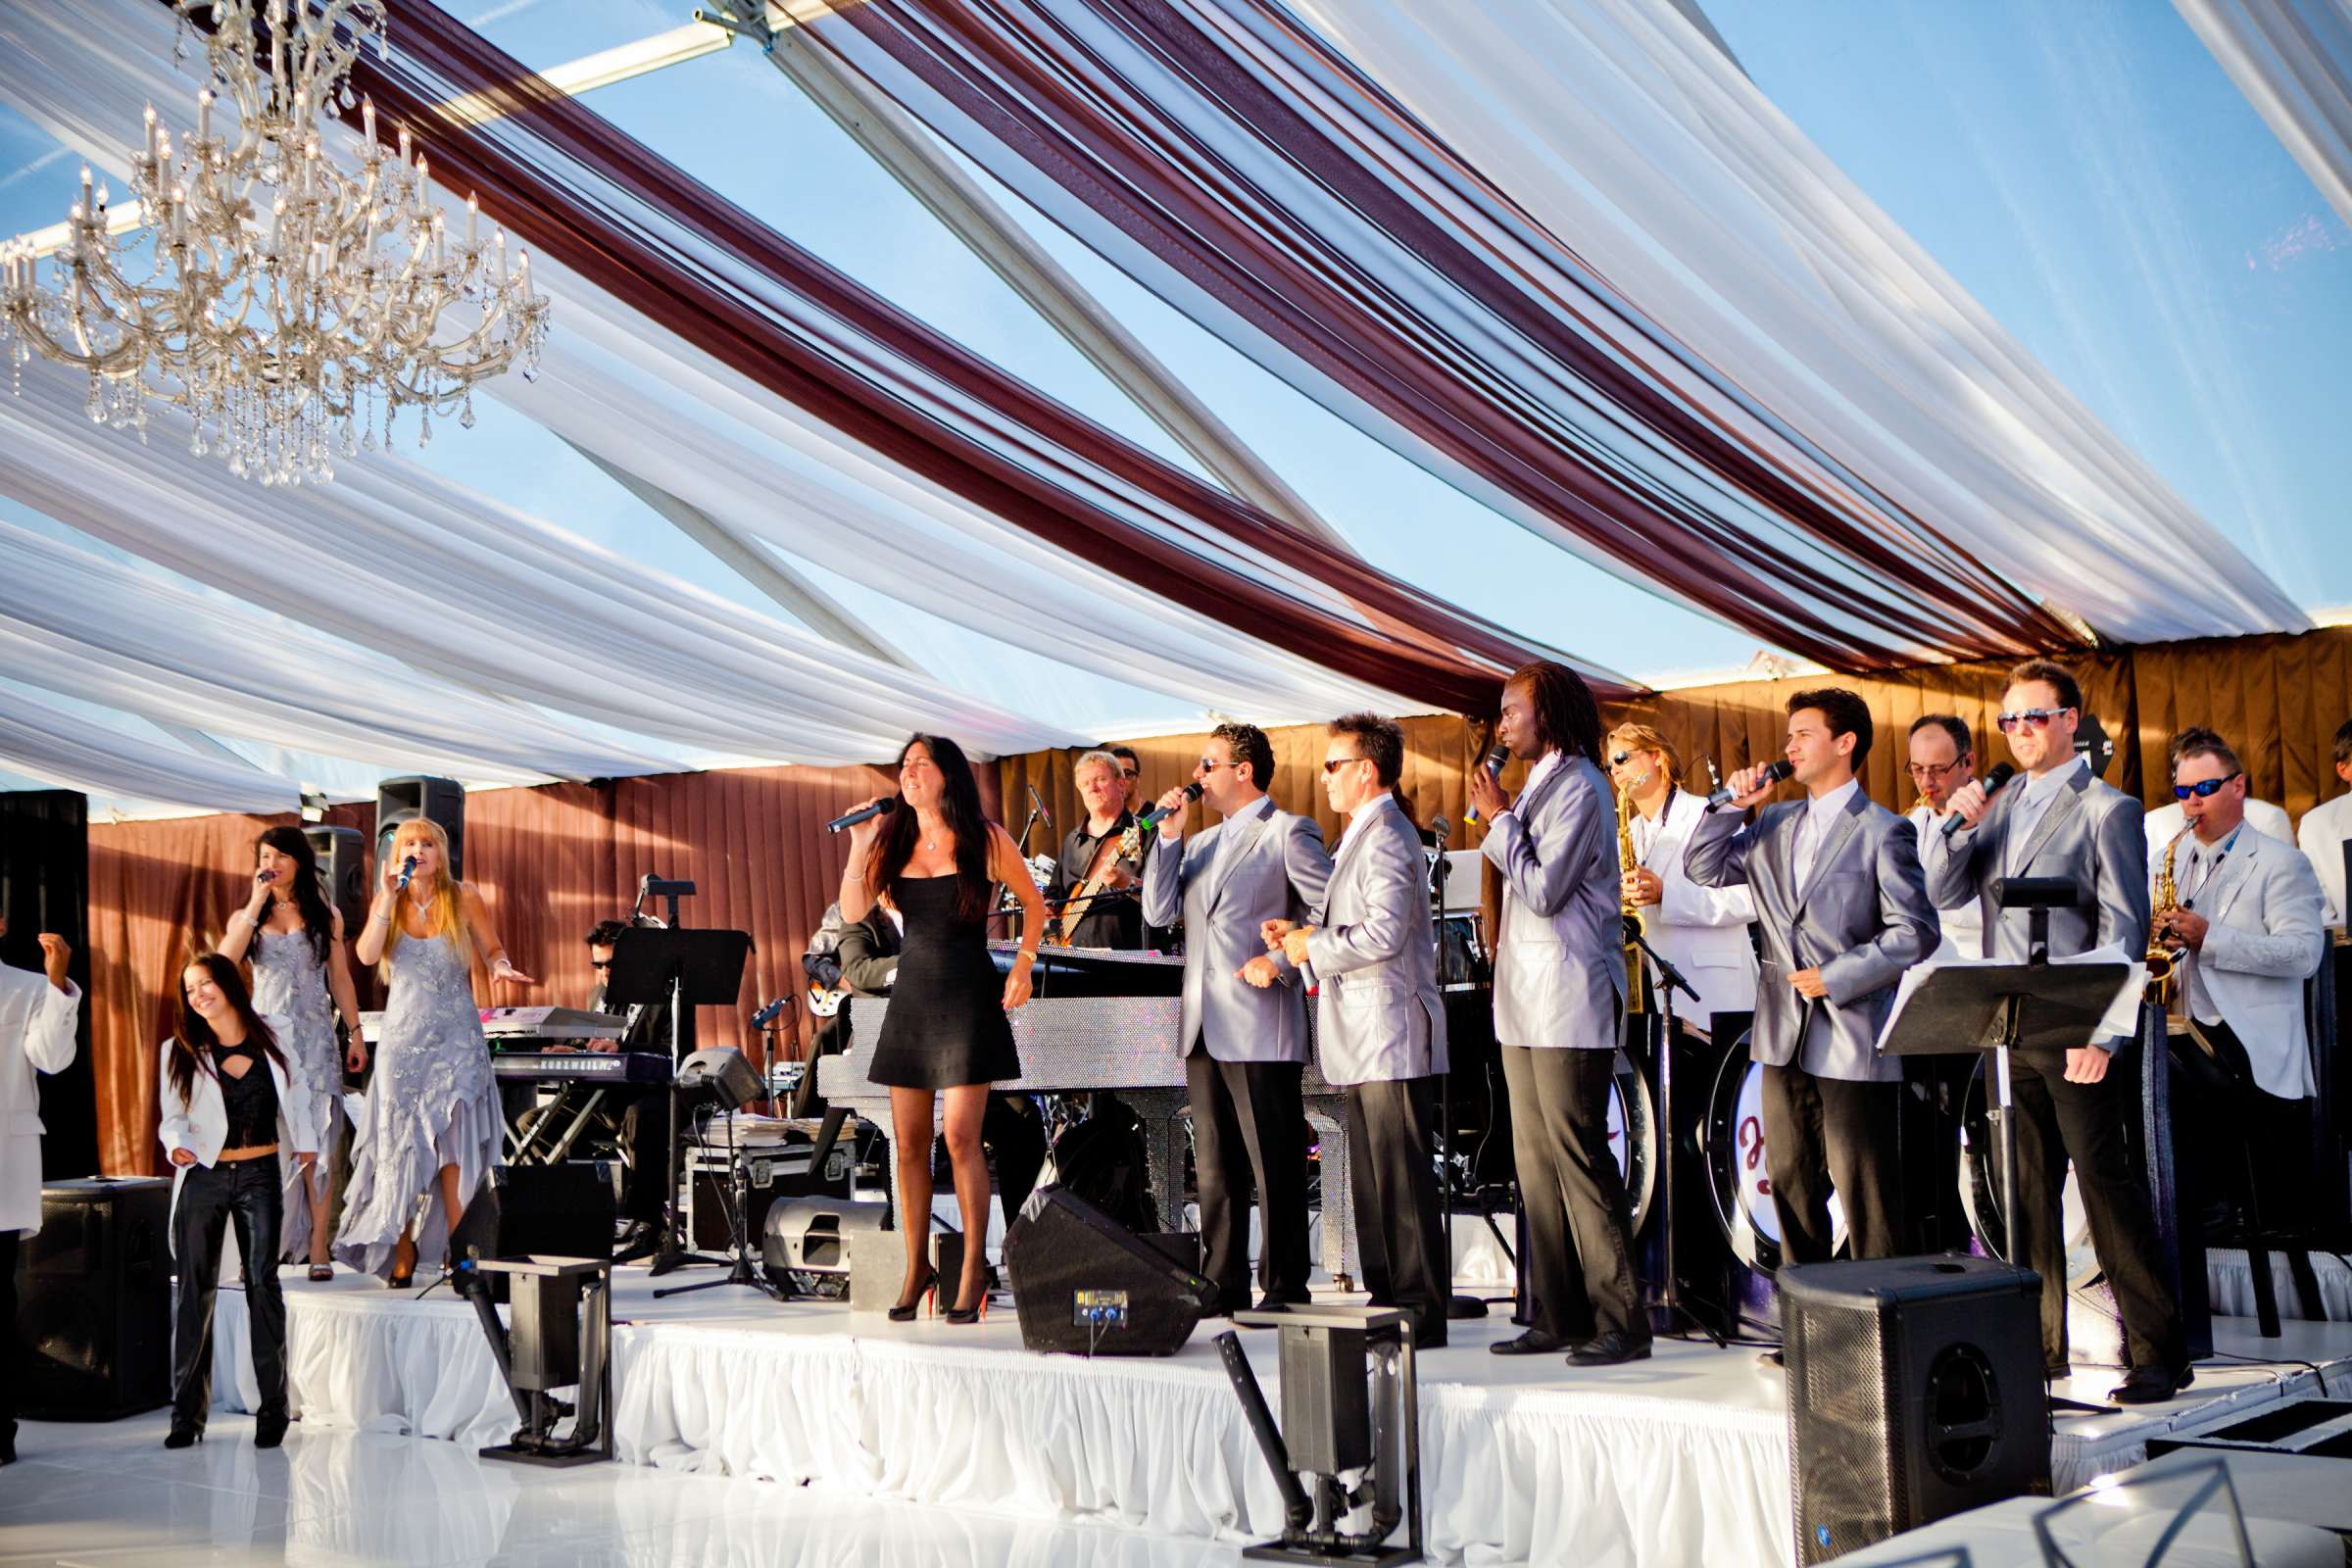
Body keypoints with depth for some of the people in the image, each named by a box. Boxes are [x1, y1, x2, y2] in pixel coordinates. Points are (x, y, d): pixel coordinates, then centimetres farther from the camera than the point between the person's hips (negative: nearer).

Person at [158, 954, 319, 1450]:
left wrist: (306, 1143, 14)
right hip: (203, 1178, 1)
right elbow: (173, 1116, 3)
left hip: (260, 1175, 0)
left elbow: (295, 1092, 16)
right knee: (195, 1289, 1)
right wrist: (177, 1145, -17)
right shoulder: (180, 1051, 3)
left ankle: (273, 1409, -1)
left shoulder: (273, 1037, 4)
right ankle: (187, 1413, 7)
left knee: (263, 1282, -5)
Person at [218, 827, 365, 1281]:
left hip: (314, 1036, -1)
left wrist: (355, 1032, 7)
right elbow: (224, 962, -9)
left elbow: (340, 978, 12)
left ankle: (317, 1247, -3)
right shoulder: (246, 916, 11)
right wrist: (257, 904, -8)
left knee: (317, 1140, -5)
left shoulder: (325, 915, 10)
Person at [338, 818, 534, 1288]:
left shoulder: (463, 897, 2)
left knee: (454, 1140, -9)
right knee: (401, 1143, 2)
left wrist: (502, 967, -14)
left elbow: (492, 949, 7)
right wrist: (390, 898, -15)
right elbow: (367, 954, -10)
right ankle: (402, 1253, 10)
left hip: (456, 1035, -2)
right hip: (403, 1034, 2)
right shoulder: (388, 901, 5)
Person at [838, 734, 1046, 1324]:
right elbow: (852, 911, -1)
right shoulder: (894, 841, 8)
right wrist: (860, 846, -8)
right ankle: (916, 1266, 15)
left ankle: (973, 1270, -1)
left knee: (960, 1136, -10)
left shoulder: (985, 839, -2)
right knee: (908, 1141, 5)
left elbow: (1033, 902, 9)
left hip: (968, 994, -4)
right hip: (911, 994, 4)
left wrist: (1024, 963, -1)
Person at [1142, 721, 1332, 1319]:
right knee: (1215, 1165, 10)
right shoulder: (1201, 843, 21)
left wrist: (1282, 962, -14)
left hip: (1261, 1025, -8)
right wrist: (1168, 835, 5)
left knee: (1274, 1165, -5)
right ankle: (1223, 1285, 16)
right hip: (1204, 1027, 8)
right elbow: (1159, 912, 11)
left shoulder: (1288, 833, -2)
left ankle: (1284, 1288, 0)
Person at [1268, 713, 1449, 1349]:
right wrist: (1301, 934, 10)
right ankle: (1387, 1298, 18)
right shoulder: (1364, 836, 21)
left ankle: (1421, 1309, -3)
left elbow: (1383, 933, -24)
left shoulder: (1386, 837, -13)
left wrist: (1314, 947, -12)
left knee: (1402, 1177, -7)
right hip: (1366, 1035, 11)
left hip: (1391, 1031, -11)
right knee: (1373, 1177, 13)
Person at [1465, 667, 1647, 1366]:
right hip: (1527, 1006, 10)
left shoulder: (1579, 787, -10)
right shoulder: (1540, 785, 19)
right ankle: (1558, 1316, 13)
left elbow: (1543, 890, -18)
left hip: (1569, 1005, -10)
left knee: (1579, 1159, -9)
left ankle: (1620, 1321, -4)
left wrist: (1501, 819, -10)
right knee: (1537, 1165, 9)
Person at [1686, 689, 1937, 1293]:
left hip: (1852, 1037, -6)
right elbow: (1703, 869, 15)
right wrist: (1733, 806, 4)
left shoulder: (1883, 831, -5)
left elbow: (1914, 932, -10)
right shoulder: (1775, 825, 14)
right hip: (1785, 1038, 7)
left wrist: (1836, 977, -14)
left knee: (1866, 1198, -2)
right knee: (1791, 1186, 12)